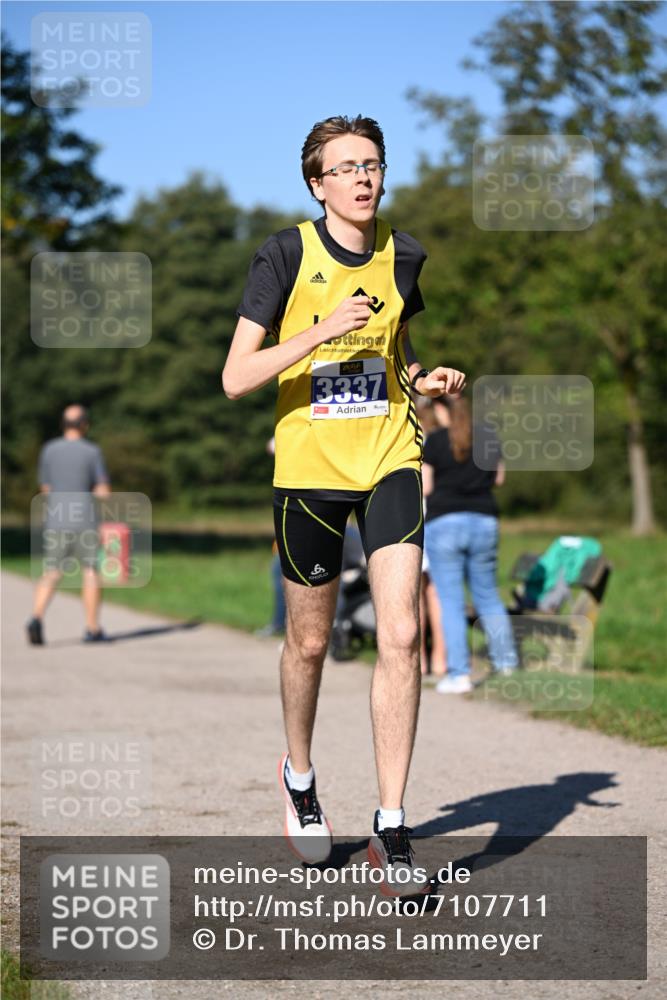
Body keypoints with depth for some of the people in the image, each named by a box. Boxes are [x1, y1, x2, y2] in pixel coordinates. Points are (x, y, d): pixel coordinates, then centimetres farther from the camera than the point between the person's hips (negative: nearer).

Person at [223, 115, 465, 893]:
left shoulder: (402, 256, 5)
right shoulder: (286, 255, -8)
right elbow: (235, 378, -12)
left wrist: (427, 380, 1)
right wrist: (320, 333, -24)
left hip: (390, 459, 2)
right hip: (309, 468, -2)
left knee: (401, 634, -11)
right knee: (310, 641, 10)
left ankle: (390, 828, -4)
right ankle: (299, 778, 39)